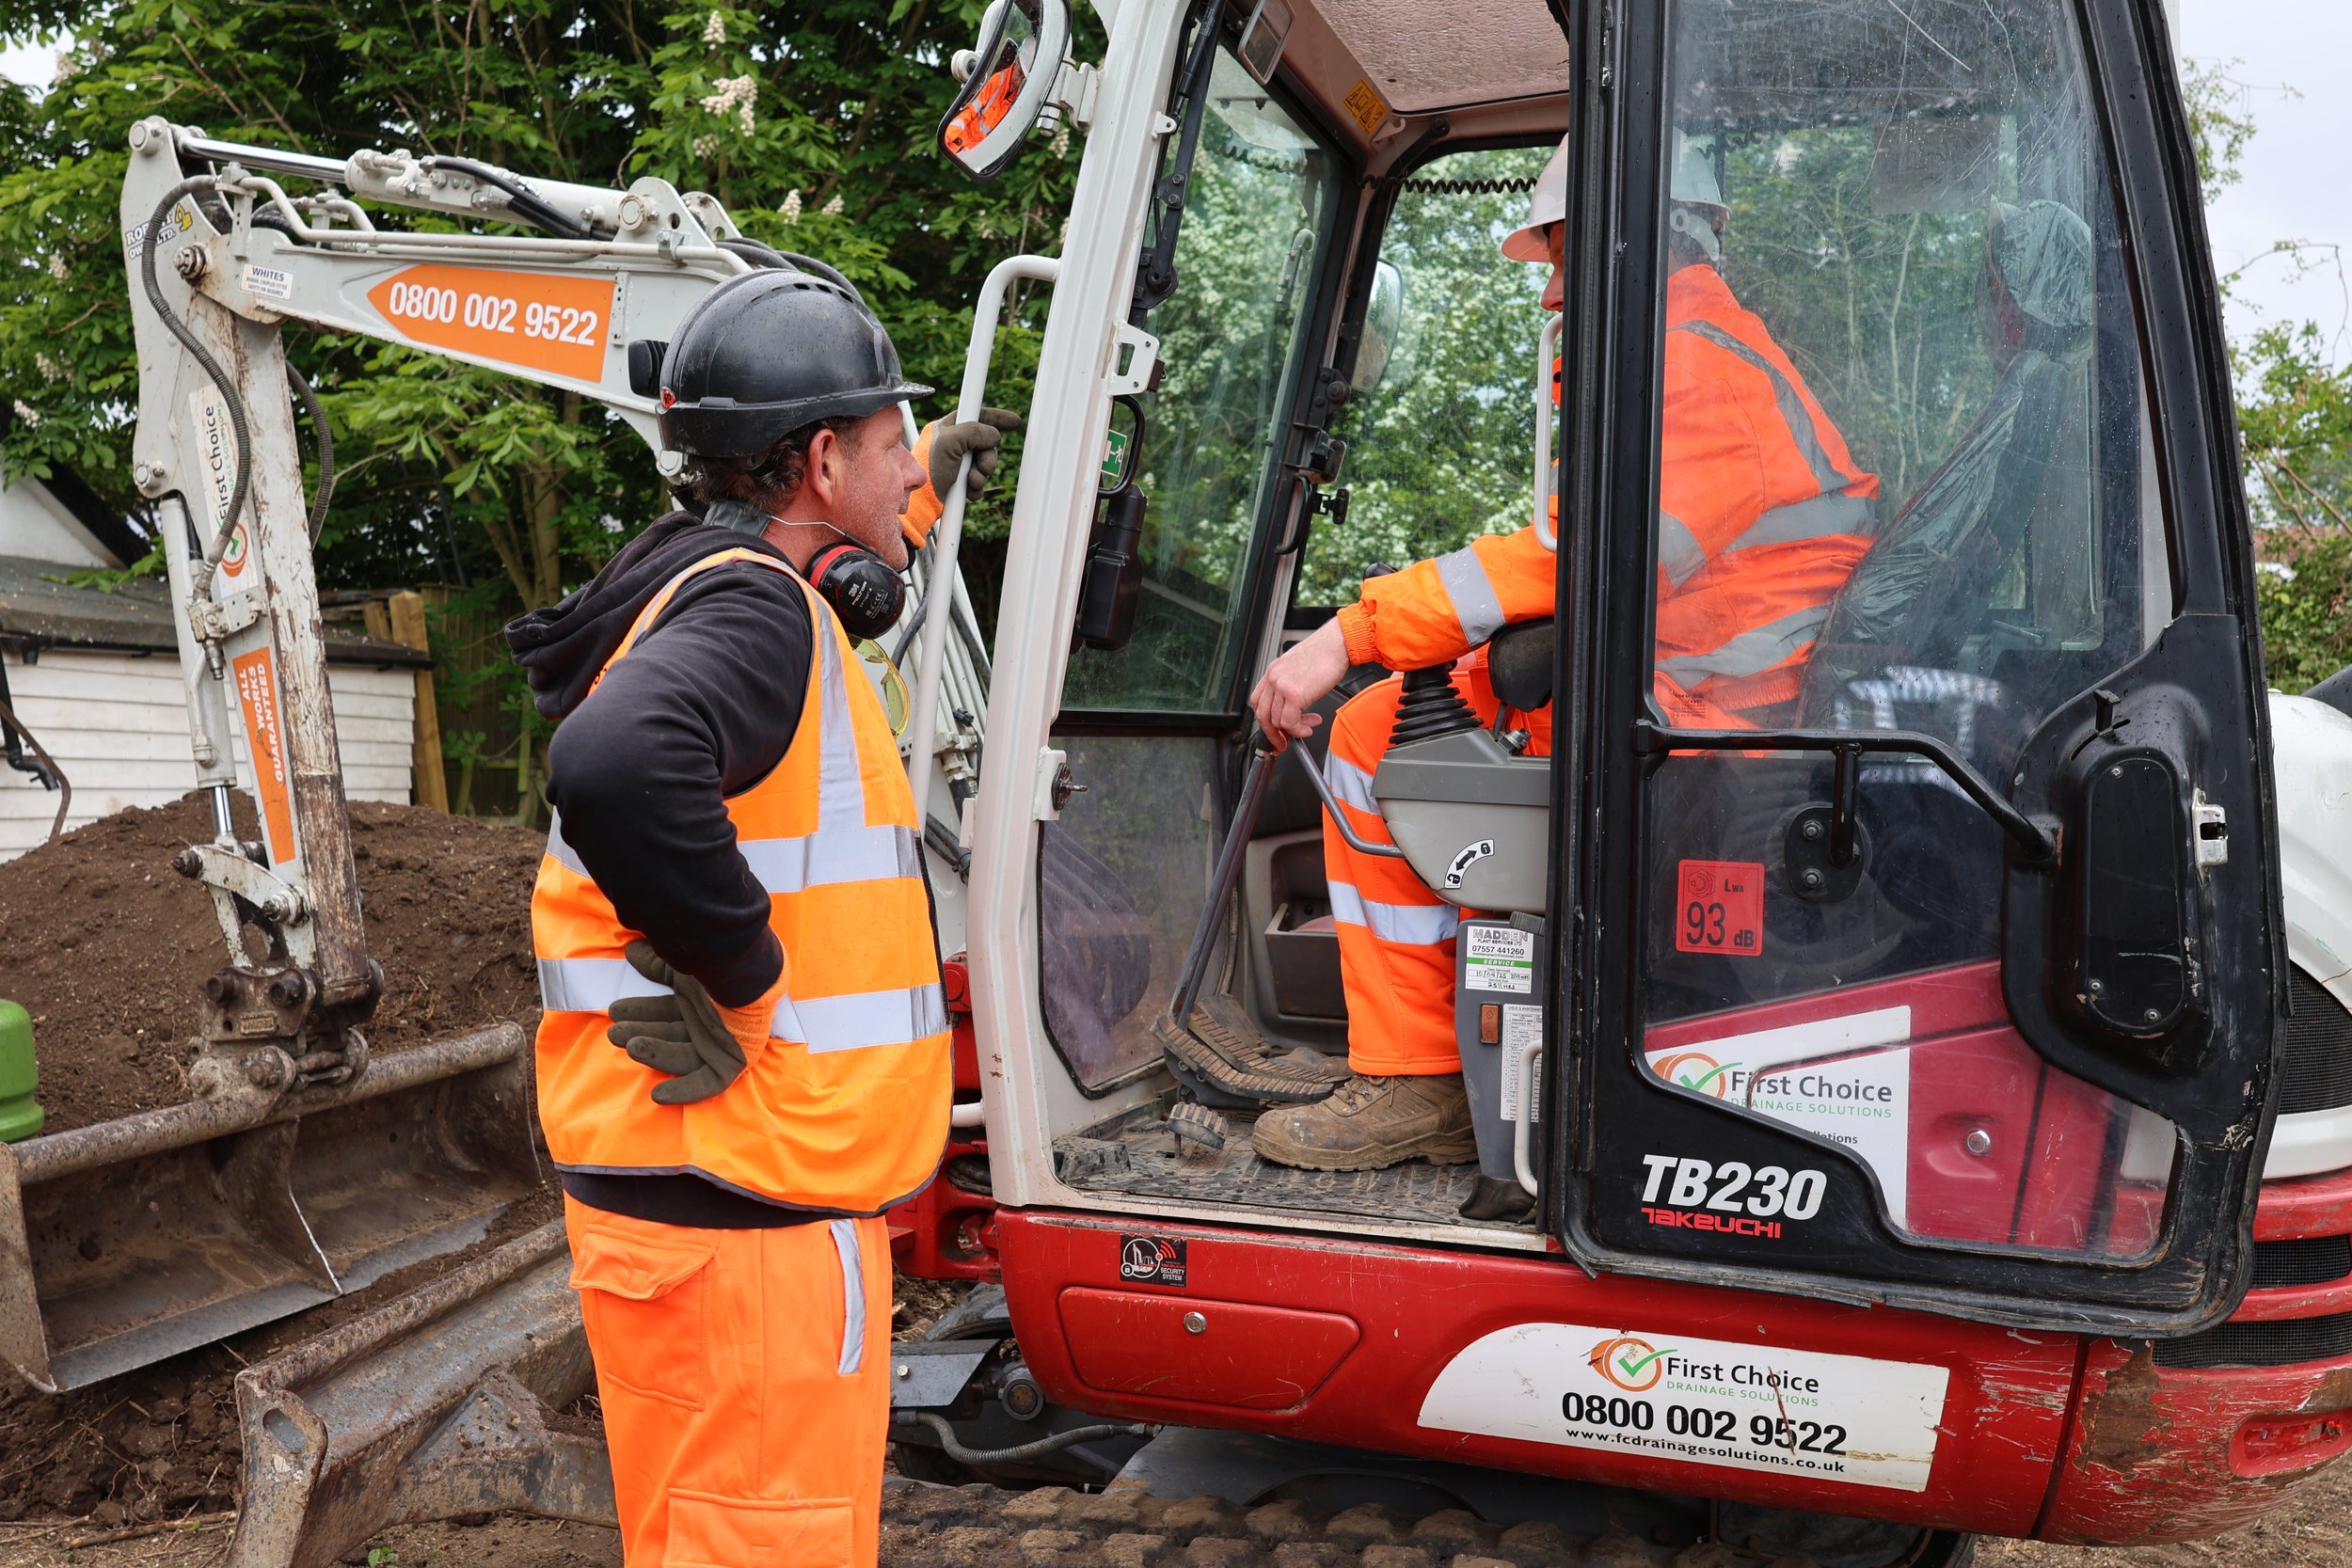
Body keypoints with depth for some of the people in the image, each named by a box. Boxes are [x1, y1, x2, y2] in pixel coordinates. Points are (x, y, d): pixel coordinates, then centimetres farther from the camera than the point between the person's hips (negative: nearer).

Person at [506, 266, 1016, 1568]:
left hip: (690, 1199, 10)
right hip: (748, 1221, -10)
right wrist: (746, 979, -27)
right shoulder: (751, 609, -18)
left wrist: (922, 493, 46)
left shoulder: (710, 581, 14)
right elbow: (616, 766, -40)